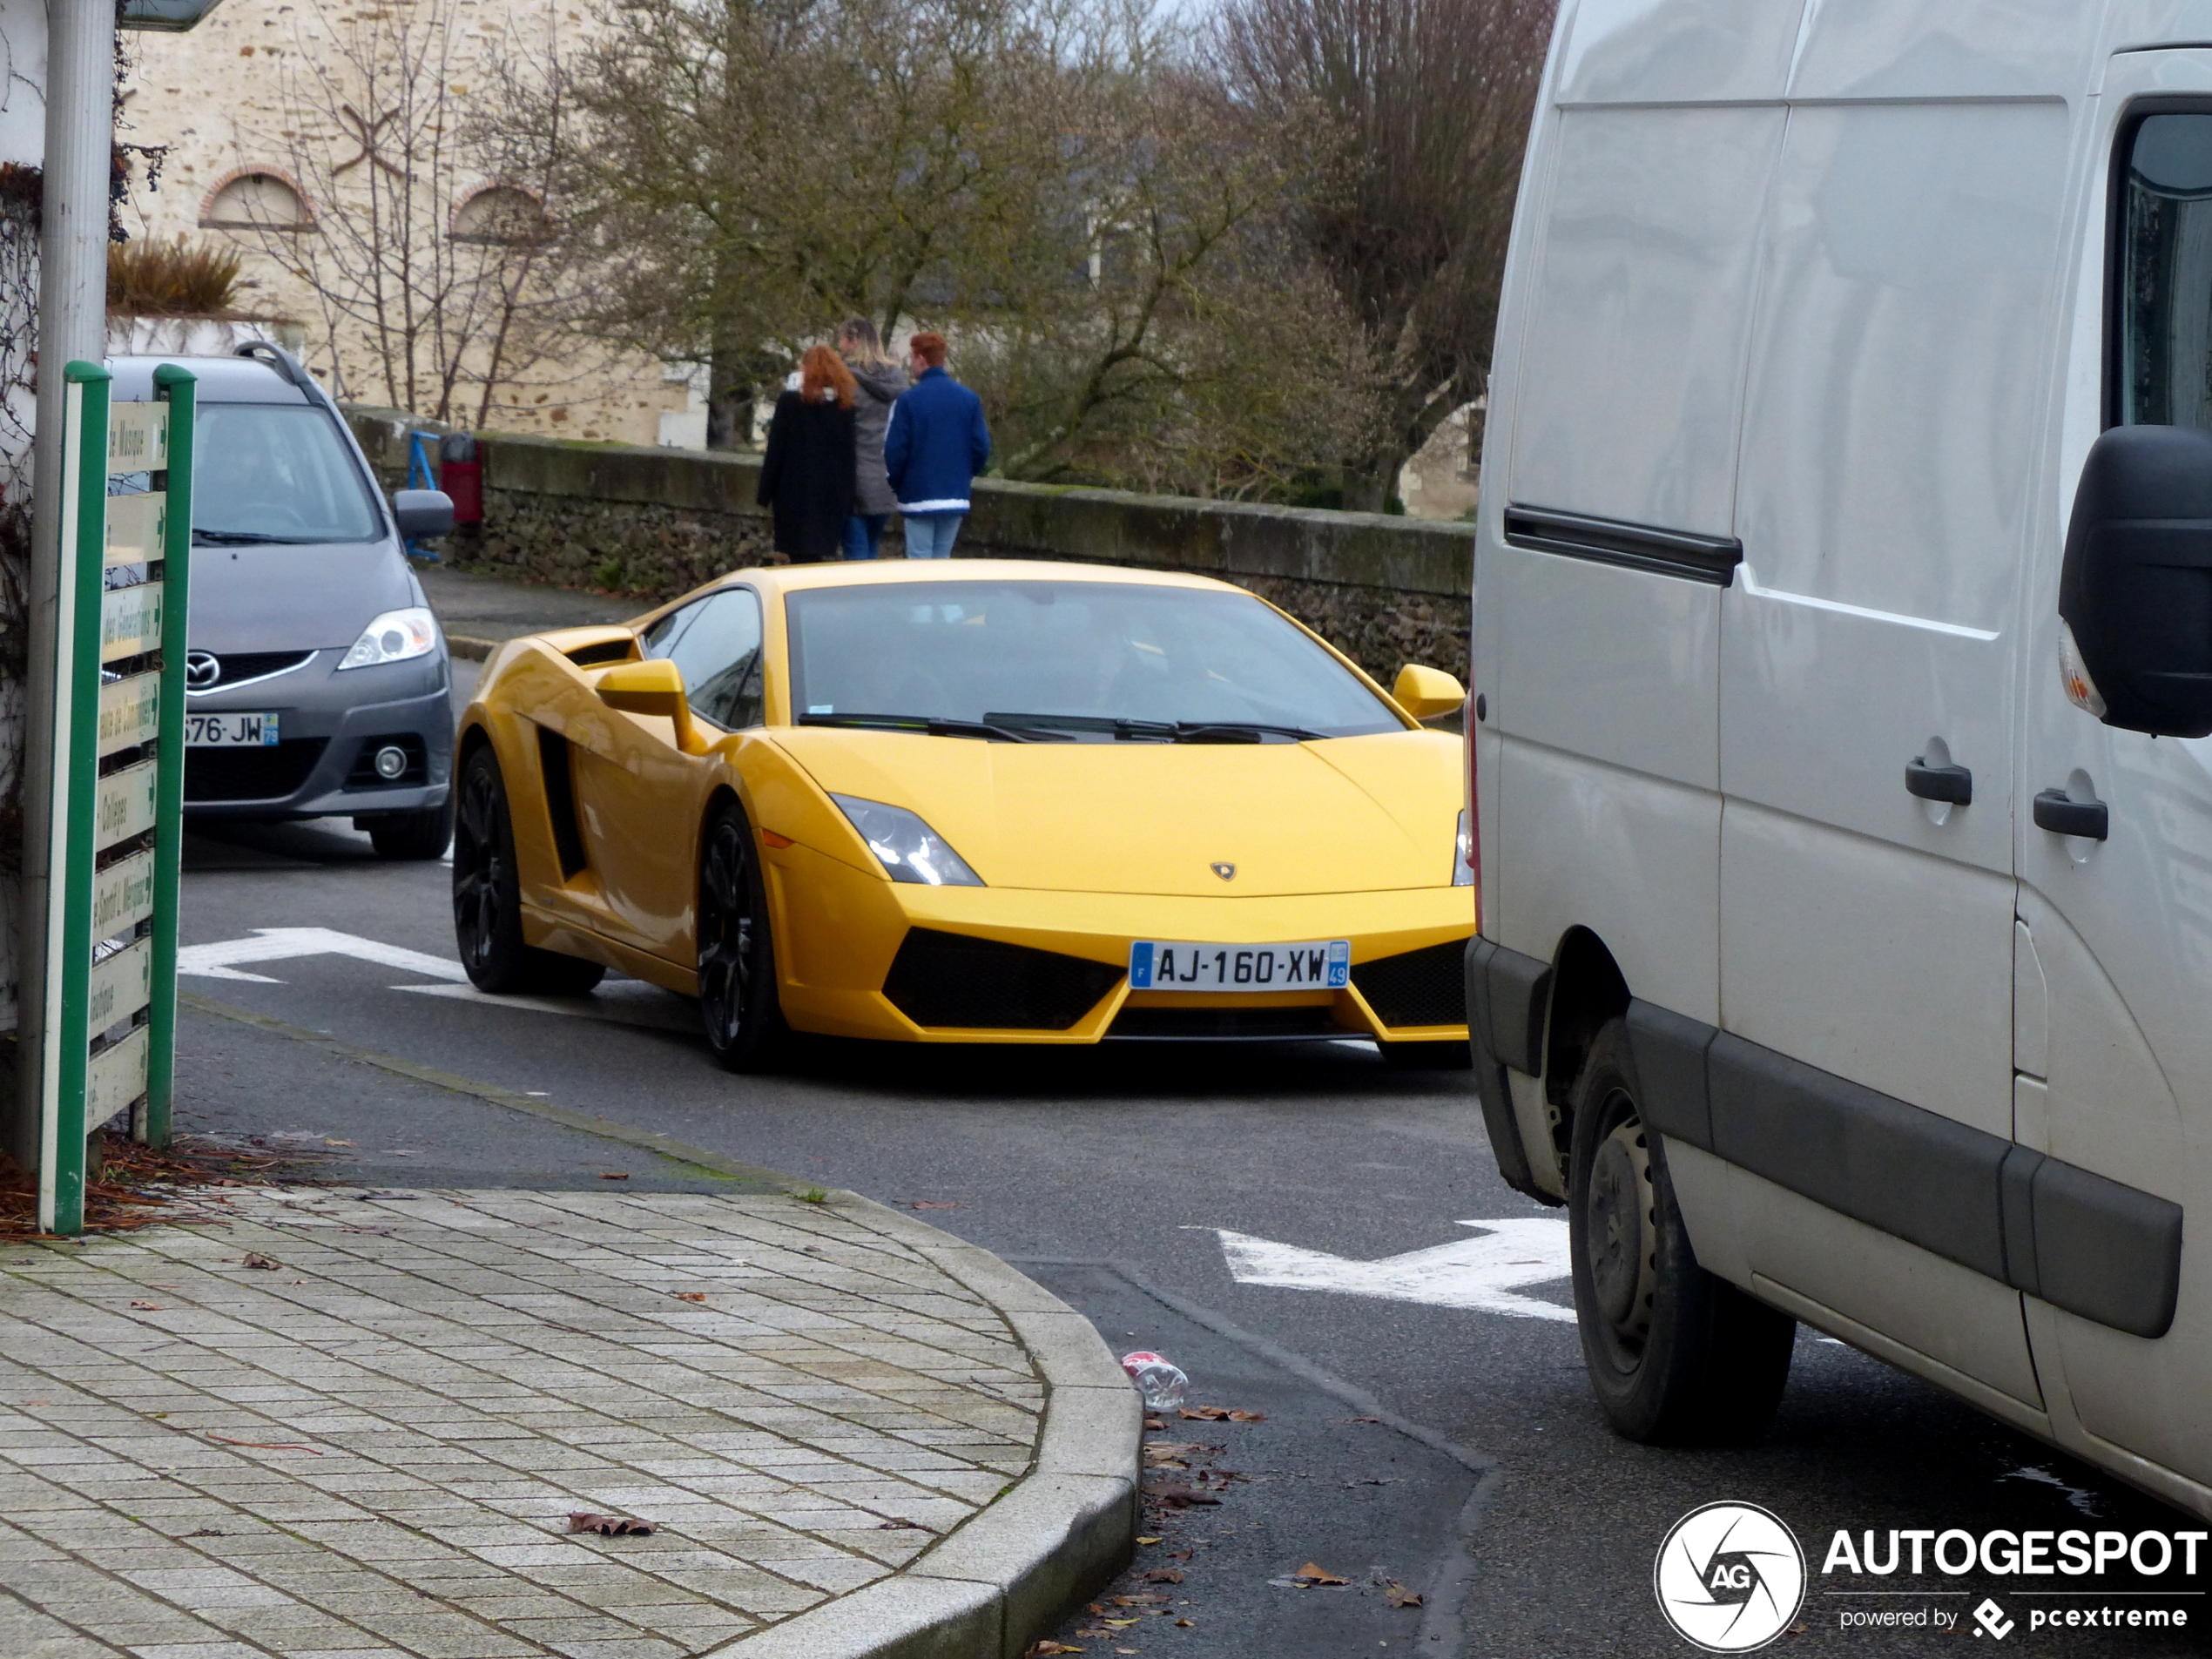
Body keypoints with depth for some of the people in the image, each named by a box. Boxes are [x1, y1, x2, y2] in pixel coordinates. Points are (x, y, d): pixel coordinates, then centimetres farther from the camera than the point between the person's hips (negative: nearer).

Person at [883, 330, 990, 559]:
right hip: (956, 496, 4)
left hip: (919, 496, -4)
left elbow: (895, 449, -10)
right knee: (942, 558, 13)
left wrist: (896, 485, 6)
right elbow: (981, 446, 3)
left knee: (919, 560, 0)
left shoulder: (908, 400, -10)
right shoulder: (969, 399, 3)